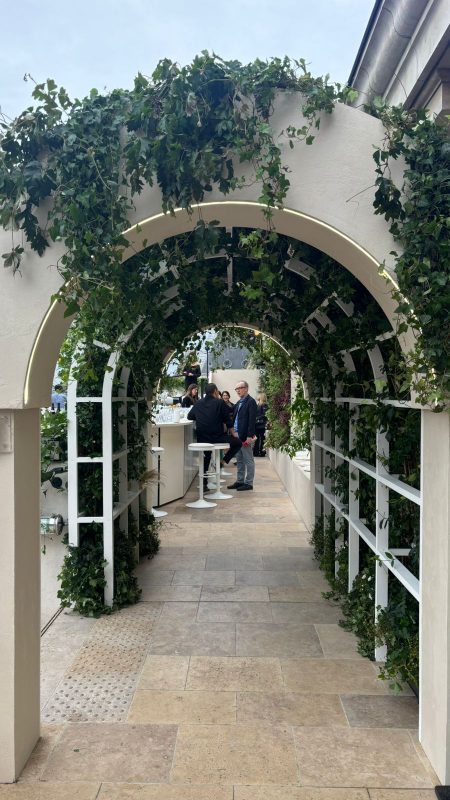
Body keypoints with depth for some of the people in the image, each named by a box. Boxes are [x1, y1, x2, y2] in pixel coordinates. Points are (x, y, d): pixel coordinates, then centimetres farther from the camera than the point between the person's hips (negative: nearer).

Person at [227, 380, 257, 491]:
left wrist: (249, 436, -19)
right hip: (237, 435, 9)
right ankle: (239, 481, 22)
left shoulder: (251, 401, -9)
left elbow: (252, 420, -15)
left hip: (245, 436, -9)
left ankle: (248, 483, 4)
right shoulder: (239, 403, 17)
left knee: (248, 460, -1)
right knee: (239, 460, 14)